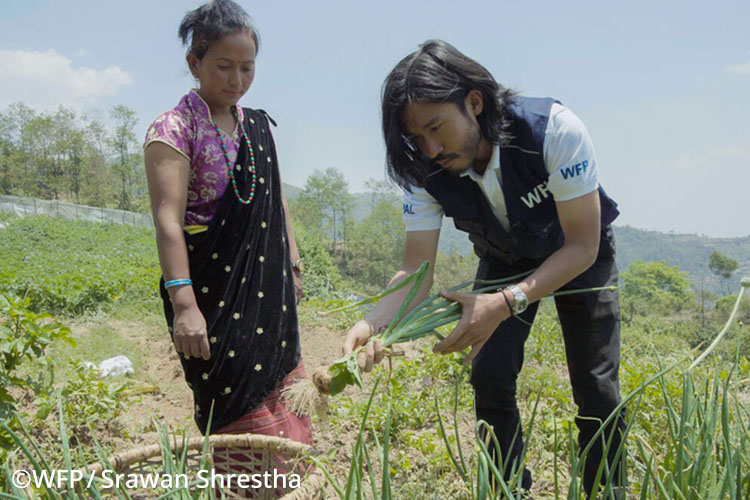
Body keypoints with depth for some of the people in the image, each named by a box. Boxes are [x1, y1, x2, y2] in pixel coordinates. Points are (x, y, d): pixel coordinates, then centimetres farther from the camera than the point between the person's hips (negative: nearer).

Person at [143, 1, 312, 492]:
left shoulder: (258, 125, 12)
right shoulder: (174, 129, -8)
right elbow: (168, 219, -17)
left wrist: (293, 267, 13)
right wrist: (183, 303, -25)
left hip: (268, 291, 6)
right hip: (211, 294, -6)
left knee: (285, 405, 12)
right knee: (243, 419, -3)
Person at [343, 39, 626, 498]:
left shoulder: (555, 130, -36)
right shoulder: (426, 172, -25)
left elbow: (582, 246, -31)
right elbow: (416, 270, -25)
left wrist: (506, 304, -44)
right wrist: (372, 324, -45)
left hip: (579, 255, -2)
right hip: (504, 261, 3)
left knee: (597, 388, -5)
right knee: (489, 379, -8)